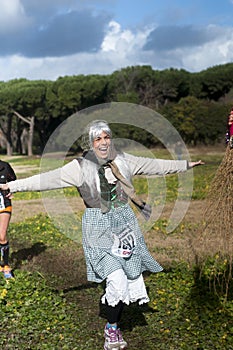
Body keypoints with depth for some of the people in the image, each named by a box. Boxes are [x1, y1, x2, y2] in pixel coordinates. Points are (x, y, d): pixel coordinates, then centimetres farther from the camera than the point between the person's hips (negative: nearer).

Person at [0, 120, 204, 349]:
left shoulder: (123, 161, 5)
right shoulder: (80, 167, -6)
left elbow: (154, 165, 15)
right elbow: (47, 179, -9)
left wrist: (185, 165, 21)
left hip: (125, 224, 4)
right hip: (98, 227, -4)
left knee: (130, 279, 4)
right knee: (116, 280, -13)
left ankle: (114, 326, 25)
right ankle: (111, 329, 11)